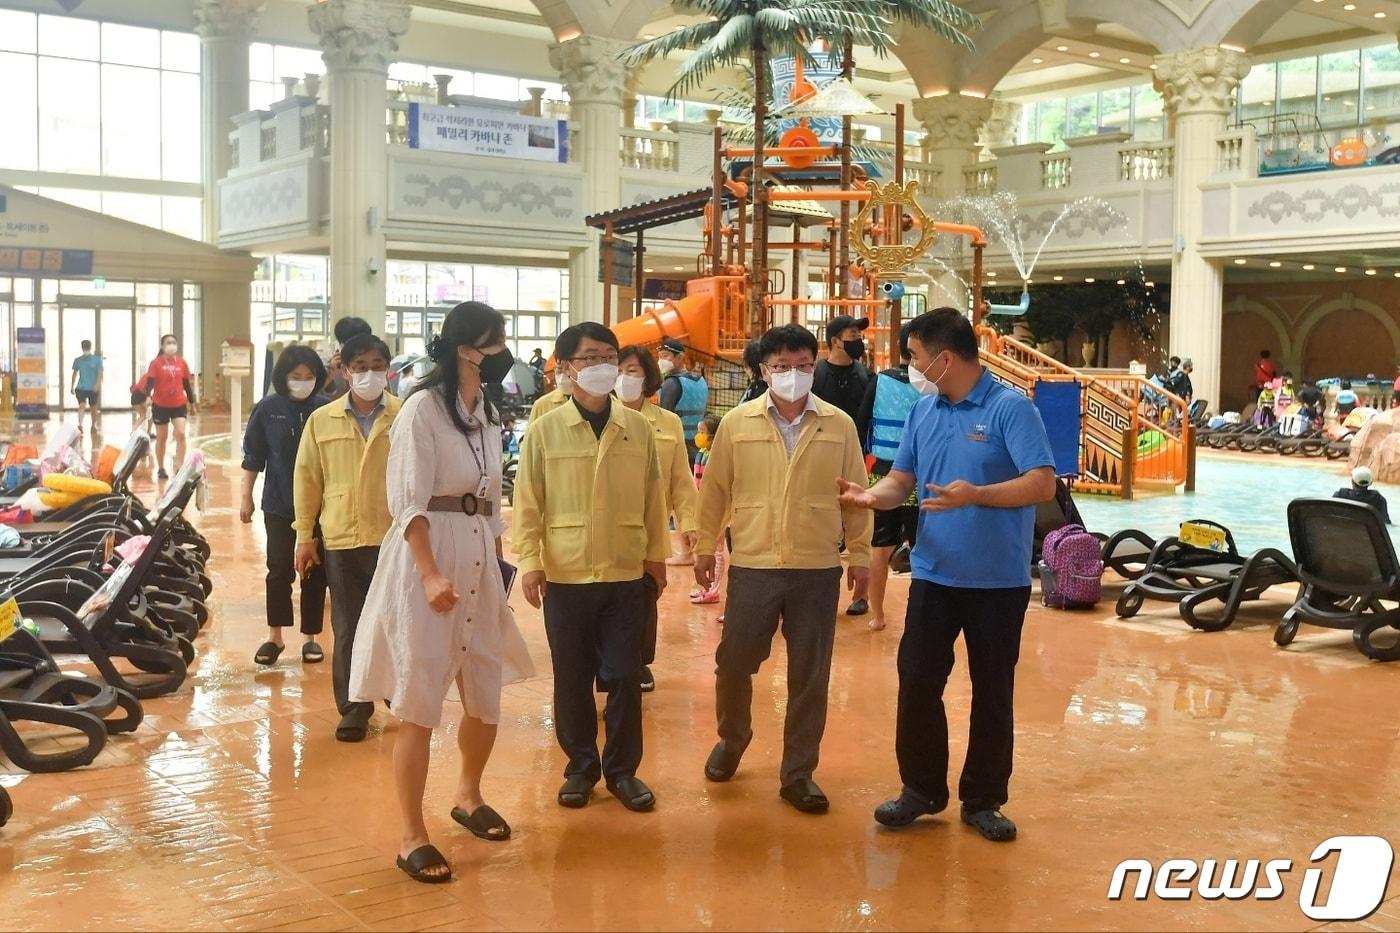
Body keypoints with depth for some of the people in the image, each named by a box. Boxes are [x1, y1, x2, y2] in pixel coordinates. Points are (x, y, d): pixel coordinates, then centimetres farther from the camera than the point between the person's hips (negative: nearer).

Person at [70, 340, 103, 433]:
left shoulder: (97, 360, -3)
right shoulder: (78, 360, 5)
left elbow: (100, 373, -8)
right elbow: (75, 374, 13)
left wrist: (97, 384, -22)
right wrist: (72, 387, 14)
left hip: (93, 388, 0)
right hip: (81, 387, 0)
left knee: (93, 408, 11)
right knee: (82, 406, -18)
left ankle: (94, 426, 26)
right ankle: (80, 424, -29)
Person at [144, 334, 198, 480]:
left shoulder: (181, 362, 4)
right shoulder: (156, 363, -6)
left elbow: (187, 383, 11)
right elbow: (150, 382, -12)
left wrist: (192, 402, 14)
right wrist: (148, 397, -30)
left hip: (179, 404, 2)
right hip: (160, 405, -2)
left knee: (181, 434, -12)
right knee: (162, 437, 9)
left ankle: (179, 468, -10)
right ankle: (160, 469, 24)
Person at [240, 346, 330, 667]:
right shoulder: (267, 409, -2)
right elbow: (253, 457, 5)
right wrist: (246, 497, 5)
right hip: (279, 506, 0)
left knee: (315, 573, 7)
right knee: (280, 571, 5)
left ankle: (311, 637, 19)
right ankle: (274, 637, 18)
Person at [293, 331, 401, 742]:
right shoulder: (321, 420, 5)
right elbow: (307, 479, 8)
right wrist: (304, 535, 7)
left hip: (395, 538, -1)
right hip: (341, 540, 2)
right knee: (348, 628, 8)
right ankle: (354, 707, 18)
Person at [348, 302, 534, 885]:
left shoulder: (489, 413, 13)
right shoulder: (422, 408, -11)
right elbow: (408, 501, -16)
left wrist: (497, 563, 17)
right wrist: (430, 575, -22)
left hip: (479, 559, 7)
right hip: (426, 558, -7)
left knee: (487, 698, 13)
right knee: (419, 704, -2)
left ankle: (468, 797, 37)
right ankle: (411, 836, 8)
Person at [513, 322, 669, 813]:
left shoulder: (639, 427, 3)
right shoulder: (545, 430, -2)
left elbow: (654, 496, 7)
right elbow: (528, 502, -1)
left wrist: (656, 555, 7)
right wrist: (529, 561, -7)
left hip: (627, 574, 1)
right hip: (566, 575, -1)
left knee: (624, 675, 4)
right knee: (572, 678, 8)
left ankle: (622, 770, 19)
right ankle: (580, 768, 23)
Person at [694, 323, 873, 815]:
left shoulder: (840, 425, 1)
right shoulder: (736, 423, 0)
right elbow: (715, 489, 6)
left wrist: (860, 555, 6)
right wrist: (705, 547, 7)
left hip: (818, 571, 0)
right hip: (752, 567, 0)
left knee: (810, 677, 6)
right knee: (733, 664, 9)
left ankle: (798, 773, 20)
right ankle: (732, 739, 37)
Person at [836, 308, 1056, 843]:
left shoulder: (1011, 408, -13)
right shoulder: (923, 412, 7)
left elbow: (1043, 484, -20)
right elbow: (903, 479, 11)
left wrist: (977, 495, -33)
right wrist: (873, 495, -11)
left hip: (999, 580, -5)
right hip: (933, 574, 5)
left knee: (993, 692, 8)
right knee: (917, 682, 5)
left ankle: (983, 801, 22)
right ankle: (922, 789, 22)